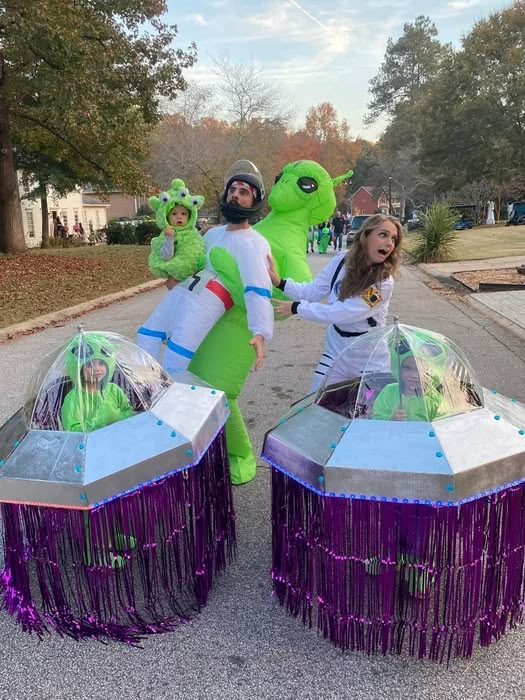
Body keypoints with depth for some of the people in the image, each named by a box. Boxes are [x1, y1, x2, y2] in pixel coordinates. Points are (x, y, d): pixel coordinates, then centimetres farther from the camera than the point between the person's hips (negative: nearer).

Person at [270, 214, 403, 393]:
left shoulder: (383, 283, -23)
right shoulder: (341, 261, -9)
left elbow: (340, 313, -25)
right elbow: (312, 291, -3)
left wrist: (296, 308, -20)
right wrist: (279, 281, -16)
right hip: (335, 347, 4)